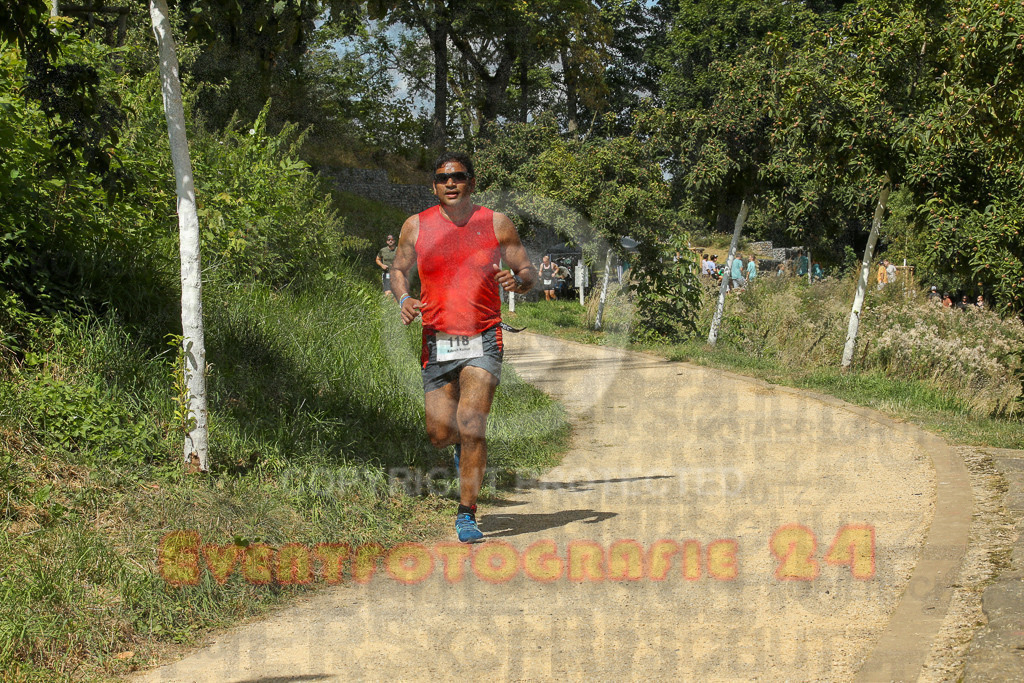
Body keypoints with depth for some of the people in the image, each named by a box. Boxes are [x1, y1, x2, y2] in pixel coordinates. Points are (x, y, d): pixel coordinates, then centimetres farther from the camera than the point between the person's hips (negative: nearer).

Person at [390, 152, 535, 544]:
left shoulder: (496, 224, 3)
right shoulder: (417, 226, 5)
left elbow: (529, 274, 8)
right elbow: (398, 270, 17)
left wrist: (517, 281, -16)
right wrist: (404, 299, -5)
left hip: (482, 341, -2)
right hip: (437, 343, 2)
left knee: (471, 424, -16)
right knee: (440, 434, 2)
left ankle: (466, 515, -6)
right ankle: (464, 444, 41)